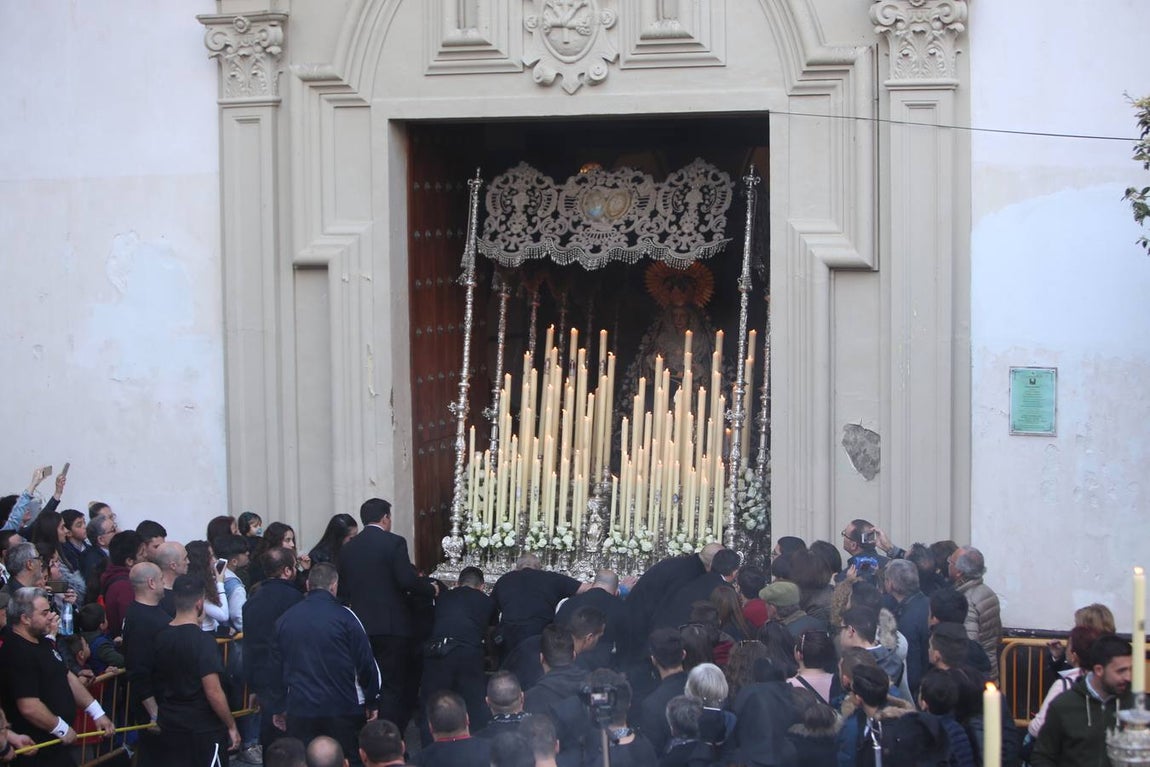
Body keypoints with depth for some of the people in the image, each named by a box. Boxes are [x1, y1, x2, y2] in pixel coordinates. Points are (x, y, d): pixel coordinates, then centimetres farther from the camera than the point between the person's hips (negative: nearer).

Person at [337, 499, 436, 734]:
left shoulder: (348, 548, 8)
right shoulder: (393, 543, -9)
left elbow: (341, 589, 10)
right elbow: (407, 580, -17)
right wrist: (431, 589, -1)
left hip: (360, 626, 6)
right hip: (391, 626, -6)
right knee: (393, 688, -2)